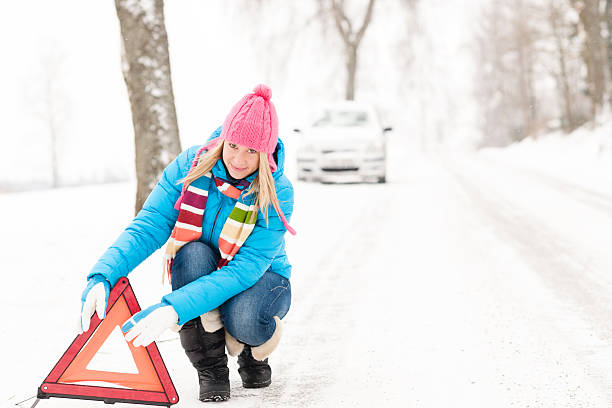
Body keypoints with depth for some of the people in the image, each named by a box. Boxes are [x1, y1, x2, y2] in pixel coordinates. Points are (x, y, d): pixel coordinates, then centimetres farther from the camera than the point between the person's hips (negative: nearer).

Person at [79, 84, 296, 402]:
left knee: (243, 319, -38)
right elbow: (147, 227, -23)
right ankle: (211, 369, -17)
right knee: (194, 251, -34)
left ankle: (254, 353, 3)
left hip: (258, 279, -2)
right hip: (197, 271, 3)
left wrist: (175, 309, -47)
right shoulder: (190, 167, -18)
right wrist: (103, 275, -43)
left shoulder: (278, 194, -26)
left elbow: (245, 269, -35)